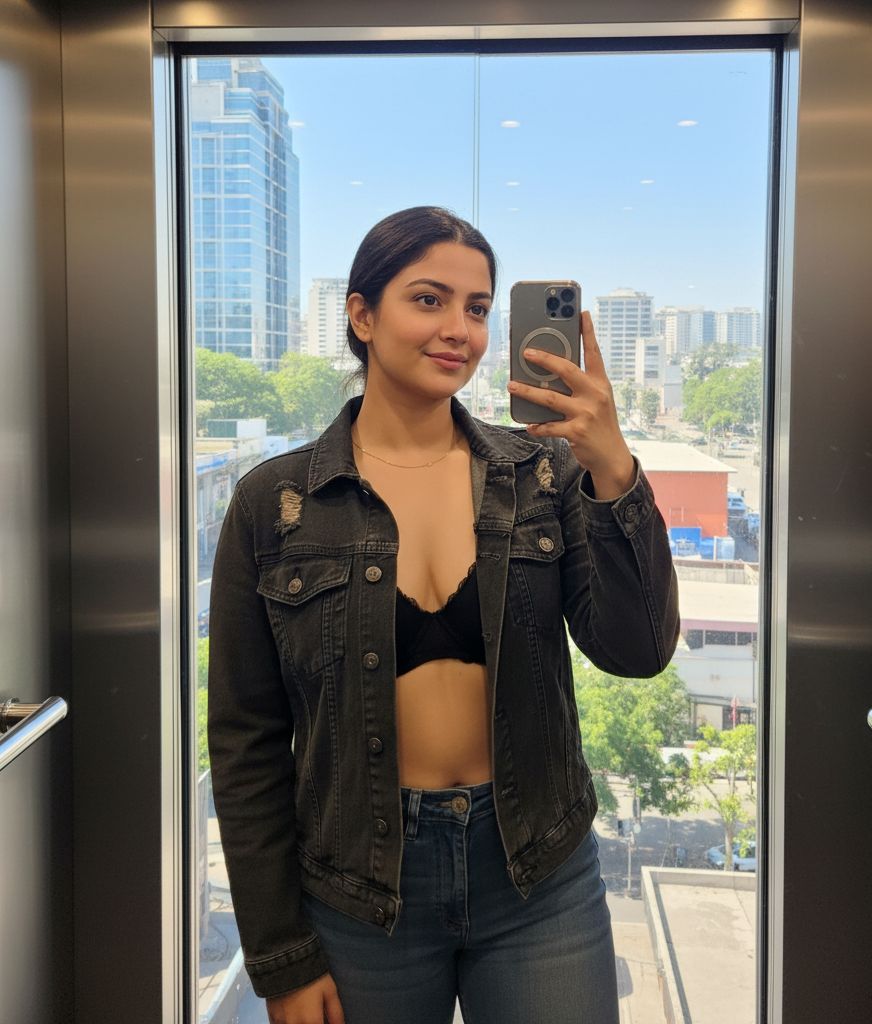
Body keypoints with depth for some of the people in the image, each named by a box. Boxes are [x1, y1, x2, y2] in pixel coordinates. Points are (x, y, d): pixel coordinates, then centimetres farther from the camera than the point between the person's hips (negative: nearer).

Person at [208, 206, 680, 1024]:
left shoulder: (545, 471, -2)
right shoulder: (274, 503, -5)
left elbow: (636, 651, -9)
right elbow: (248, 742, -3)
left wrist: (613, 469, -22)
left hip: (537, 878, 1)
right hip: (359, 890, -1)